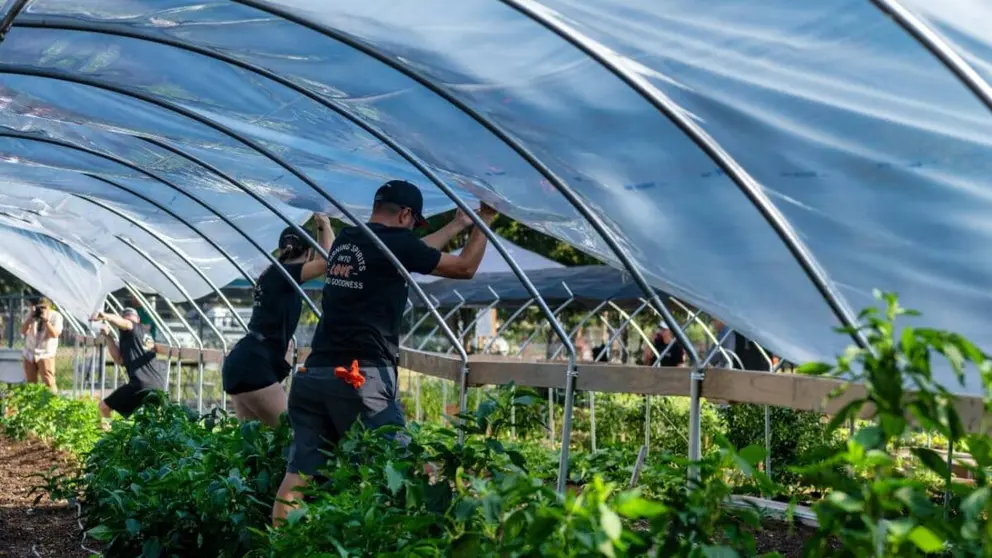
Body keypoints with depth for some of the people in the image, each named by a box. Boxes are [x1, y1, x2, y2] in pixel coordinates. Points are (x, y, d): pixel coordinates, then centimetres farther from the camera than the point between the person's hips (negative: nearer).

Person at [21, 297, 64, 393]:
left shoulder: (56, 316, -4)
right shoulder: (31, 315, 6)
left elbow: (55, 334, -17)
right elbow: (23, 331, -5)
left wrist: (46, 320, -22)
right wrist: (30, 318, -15)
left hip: (46, 354, -4)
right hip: (29, 354, 4)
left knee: (49, 382, -13)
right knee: (30, 383, 6)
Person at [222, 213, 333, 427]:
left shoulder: (273, 275, 19)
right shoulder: (281, 274, -7)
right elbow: (326, 262, -15)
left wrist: (320, 230, 37)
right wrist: (325, 227, -1)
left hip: (242, 362, 10)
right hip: (253, 365, -10)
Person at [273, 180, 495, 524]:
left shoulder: (346, 240, 17)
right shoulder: (394, 242, -4)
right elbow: (465, 267, 7)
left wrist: (457, 225, 40)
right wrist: (484, 223, 22)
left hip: (315, 372, 7)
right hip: (361, 376, -7)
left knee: (299, 471, 6)